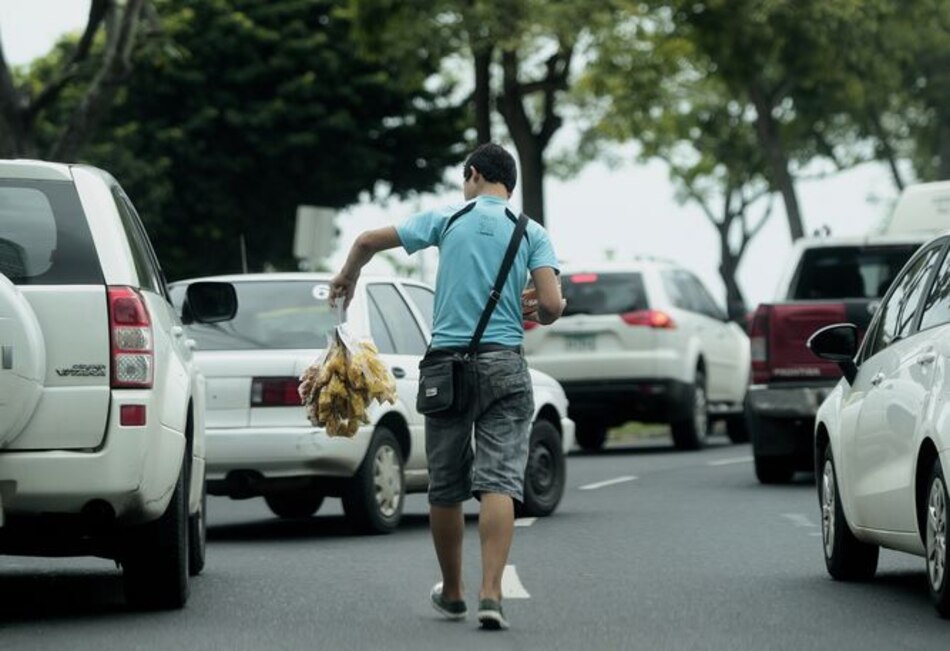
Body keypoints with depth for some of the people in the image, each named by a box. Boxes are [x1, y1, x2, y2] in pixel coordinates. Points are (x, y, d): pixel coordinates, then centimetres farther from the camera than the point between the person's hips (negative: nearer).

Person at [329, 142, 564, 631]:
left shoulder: (448, 219, 6)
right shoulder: (531, 233, 4)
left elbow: (368, 241, 6)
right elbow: (552, 305, -8)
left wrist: (346, 279, 26)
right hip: (504, 365, -1)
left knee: (445, 488, 12)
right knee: (499, 481, -6)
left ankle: (452, 593, 24)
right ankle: (491, 595, -20)